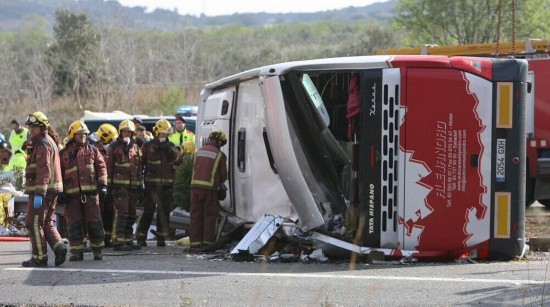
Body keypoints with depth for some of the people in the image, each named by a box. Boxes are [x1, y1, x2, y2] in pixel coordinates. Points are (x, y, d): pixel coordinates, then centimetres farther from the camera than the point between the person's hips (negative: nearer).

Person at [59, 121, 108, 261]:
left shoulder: (92, 151, 10)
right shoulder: (64, 154, 8)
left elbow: (101, 167, 10)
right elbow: (59, 173, 11)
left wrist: (102, 184, -1)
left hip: (90, 192, 0)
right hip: (72, 194, 0)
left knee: (94, 222, 0)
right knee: (74, 223, 1)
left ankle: (97, 249, 11)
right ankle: (77, 251, 6)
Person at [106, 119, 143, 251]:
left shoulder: (135, 147, 16)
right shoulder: (114, 147, 0)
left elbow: (139, 167, 20)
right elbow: (109, 166, -3)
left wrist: (140, 186, 17)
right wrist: (109, 184, -9)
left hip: (133, 185, 6)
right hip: (119, 185, -6)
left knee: (131, 214, 10)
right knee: (122, 213, -13)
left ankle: (128, 240, 17)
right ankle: (118, 241, -13)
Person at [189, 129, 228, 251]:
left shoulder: (199, 151, 11)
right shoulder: (220, 155, -2)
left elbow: (194, 169, 15)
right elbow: (223, 175, 4)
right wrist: (219, 183, 24)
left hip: (195, 186, 4)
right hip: (210, 188, -4)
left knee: (195, 215, 8)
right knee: (209, 216, 4)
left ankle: (195, 242, 7)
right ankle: (207, 242, 4)